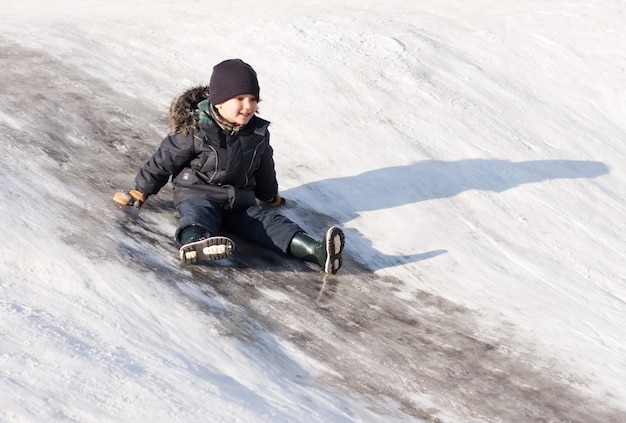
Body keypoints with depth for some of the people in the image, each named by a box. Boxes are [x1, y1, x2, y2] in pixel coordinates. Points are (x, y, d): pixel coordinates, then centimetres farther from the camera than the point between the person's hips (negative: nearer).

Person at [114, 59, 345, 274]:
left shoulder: (258, 133, 5)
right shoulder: (194, 130, -11)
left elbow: (264, 168, 23)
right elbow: (164, 160, -2)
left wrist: (271, 196, 36)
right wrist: (140, 191, 3)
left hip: (241, 200, 4)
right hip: (197, 195, -4)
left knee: (268, 221, -20)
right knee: (200, 214, -38)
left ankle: (315, 250, -43)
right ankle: (194, 240, -75)